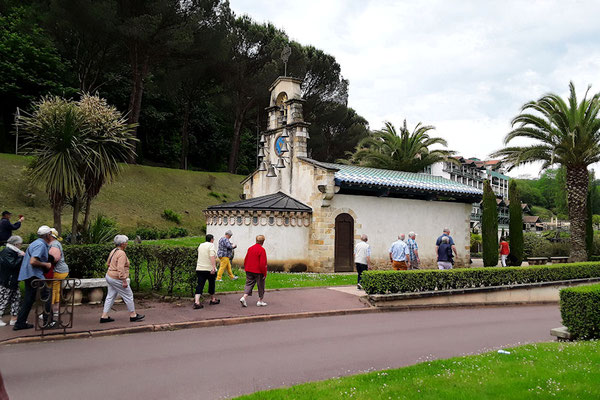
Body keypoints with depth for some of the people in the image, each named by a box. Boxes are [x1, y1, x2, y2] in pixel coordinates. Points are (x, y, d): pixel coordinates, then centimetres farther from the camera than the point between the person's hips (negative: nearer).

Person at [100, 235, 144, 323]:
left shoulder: (113, 251, 8)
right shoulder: (122, 254, -22)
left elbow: (108, 263, 19)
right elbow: (120, 269, -28)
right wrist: (124, 281, -27)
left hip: (109, 276, 10)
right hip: (117, 279, -10)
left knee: (110, 297, 15)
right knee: (128, 296, 3)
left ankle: (104, 317, 17)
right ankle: (133, 315, 13)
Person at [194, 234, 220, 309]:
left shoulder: (201, 245, 15)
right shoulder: (211, 245, -7)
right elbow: (212, 256, -21)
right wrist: (214, 267, -27)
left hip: (199, 268, 5)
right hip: (209, 269, -5)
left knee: (200, 285, -1)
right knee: (211, 284, 13)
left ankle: (196, 301, -16)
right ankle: (213, 299, 28)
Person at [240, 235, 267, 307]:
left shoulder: (250, 248, 6)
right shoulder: (262, 250, -15)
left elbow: (245, 260, 11)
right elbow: (263, 263, -17)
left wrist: (246, 269, 21)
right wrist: (264, 273, -10)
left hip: (249, 271, 5)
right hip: (258, 271, -5)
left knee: (249, 284, 10)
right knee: (260, 286, 9)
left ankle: (244, 297, -8)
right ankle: (260, 301, 18)